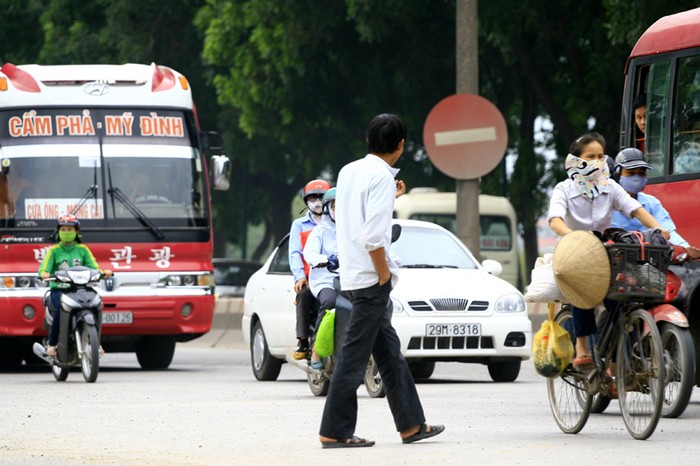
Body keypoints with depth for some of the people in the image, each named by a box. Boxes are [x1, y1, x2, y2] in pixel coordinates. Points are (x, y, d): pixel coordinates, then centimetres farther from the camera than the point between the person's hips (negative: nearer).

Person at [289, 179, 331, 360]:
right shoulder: (299, 225, 22)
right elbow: (295, 253, 8)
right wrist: (300, 276, -10)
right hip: (309, 276, 0)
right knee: (304, 294, -34)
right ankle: (303, 342, -33)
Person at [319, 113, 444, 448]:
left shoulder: (348, 171, 11)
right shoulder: (382, 177, -15)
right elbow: (372, 235, -23)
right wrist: (384, 274, -12)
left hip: (352, 275, 9)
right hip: (370, 277, -9)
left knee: (389, 352, 14)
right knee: (355, 356, -6)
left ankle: (411, 424, 19)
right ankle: (334, 431, -4)